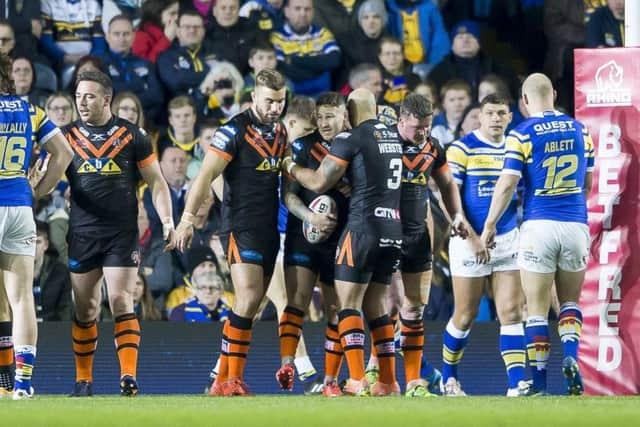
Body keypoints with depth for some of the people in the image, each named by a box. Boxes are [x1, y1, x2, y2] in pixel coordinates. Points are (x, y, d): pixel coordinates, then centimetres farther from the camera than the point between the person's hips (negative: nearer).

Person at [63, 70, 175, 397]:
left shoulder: (132, 136, 3)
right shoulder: (67, 136, 7)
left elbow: (156, 182, 8)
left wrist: (167, 220, -5)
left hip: (122, 235, -2)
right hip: (82, 235, 2)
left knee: (121, 304, -12)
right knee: (85, 311, 6)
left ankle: (129, 376, -15)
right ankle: (83, 380, 17)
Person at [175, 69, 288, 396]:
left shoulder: (280, 131, 12)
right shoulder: (234, 131, -10)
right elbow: (206, 175, -15)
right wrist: (188, 218, -22)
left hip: (269, 230, 7)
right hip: (240, 227, -7)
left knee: (250, 305, 5)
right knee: (248, 298, -18)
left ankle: (223, 378, 10)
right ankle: (233, 380, -14)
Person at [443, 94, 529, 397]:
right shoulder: (462, 149, -7)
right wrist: (472, 237, -17)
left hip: (508, 240, 4)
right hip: (469, 243, -4)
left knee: (511, 313, -5)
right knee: (465, 316, 4)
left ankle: (517, 385, -9)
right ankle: (449, 378, 23)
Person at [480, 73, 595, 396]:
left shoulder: (521, 134, -6)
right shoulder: (580, 130, 7)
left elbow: (506, 185, -11)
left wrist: (489, 225, 0)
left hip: (539, 226, -3)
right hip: (575, 224, 3)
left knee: (537, 310, 4)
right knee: (570, 301, 17)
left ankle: (539, 385, 1)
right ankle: (570, 356, -9)